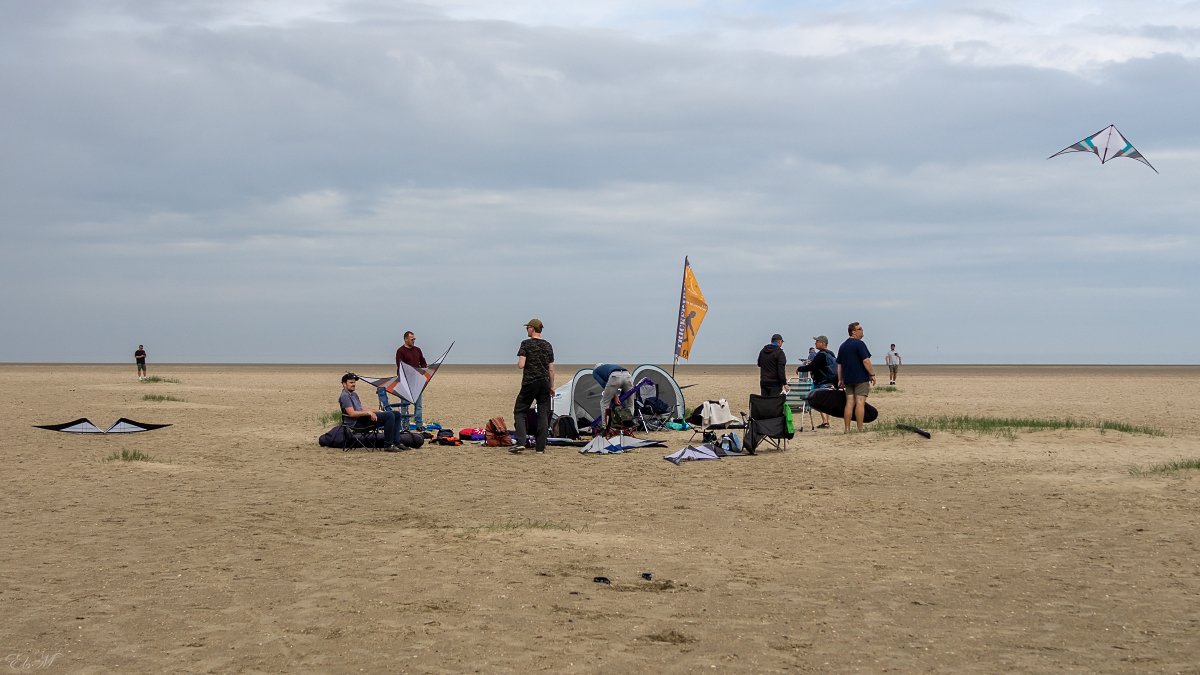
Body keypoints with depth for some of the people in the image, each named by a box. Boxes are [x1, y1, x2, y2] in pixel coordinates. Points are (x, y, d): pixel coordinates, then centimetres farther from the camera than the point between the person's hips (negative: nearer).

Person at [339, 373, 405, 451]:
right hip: (359, 422, -10)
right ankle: (388, 445, -22)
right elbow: (352, 413, -20)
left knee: (397, 414, 4)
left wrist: (376, 411, 13)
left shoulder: (354, 394, 23)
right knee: (389, 415, -26)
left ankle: (396, 443, 1)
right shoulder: (344, 396, -9)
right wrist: (368, 413, -21)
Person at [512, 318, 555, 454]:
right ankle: (540, 447, 4)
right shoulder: (548, 346, 9)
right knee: (543, 414, 5)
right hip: (544, 382, 4)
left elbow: (521, 364, -14)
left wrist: (518, 364, 9)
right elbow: (551, 369, 10)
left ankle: (520, 442, -10)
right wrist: (552, 386, 17)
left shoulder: (526, 344, -6)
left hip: (529, 382, -4)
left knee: (519, 411, 5)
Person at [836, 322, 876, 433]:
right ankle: (860, 429, -8)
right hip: (861, 378, -7)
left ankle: (847, 429, 4)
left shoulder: (842, 346, 14)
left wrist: (840, 380, 20)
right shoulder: (859, 344, -10)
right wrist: (872, 374, -9)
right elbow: (866, 361, -16)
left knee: (849, 403, 6)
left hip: (848, 378, 7)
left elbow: (839, 364, 16)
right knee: (860, 403, -6)